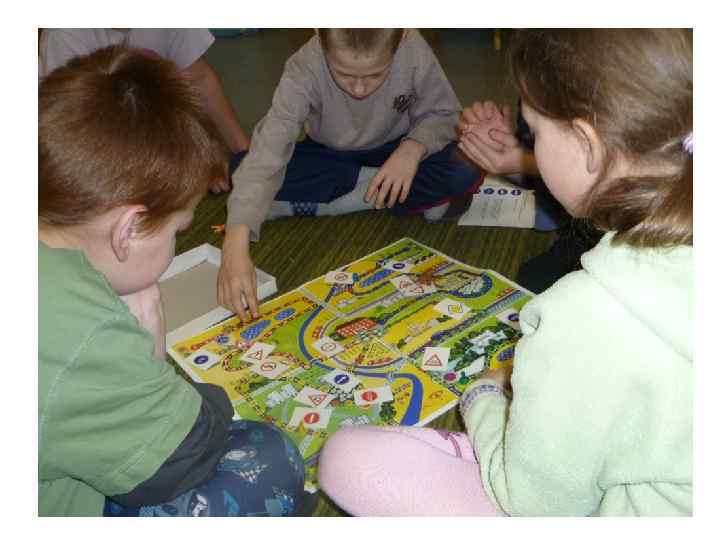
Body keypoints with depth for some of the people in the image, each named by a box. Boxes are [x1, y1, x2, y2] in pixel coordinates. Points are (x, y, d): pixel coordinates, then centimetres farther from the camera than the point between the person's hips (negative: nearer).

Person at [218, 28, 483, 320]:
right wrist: (236, 247, -52)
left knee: (467, 175, -28)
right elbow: (266, 155, -40)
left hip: (395, 152, 0)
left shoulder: (415, 52, -29)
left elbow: (443, 113, -11)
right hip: (329, 156, 1)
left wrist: (414, 147, -34)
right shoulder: (304, 69, -33)